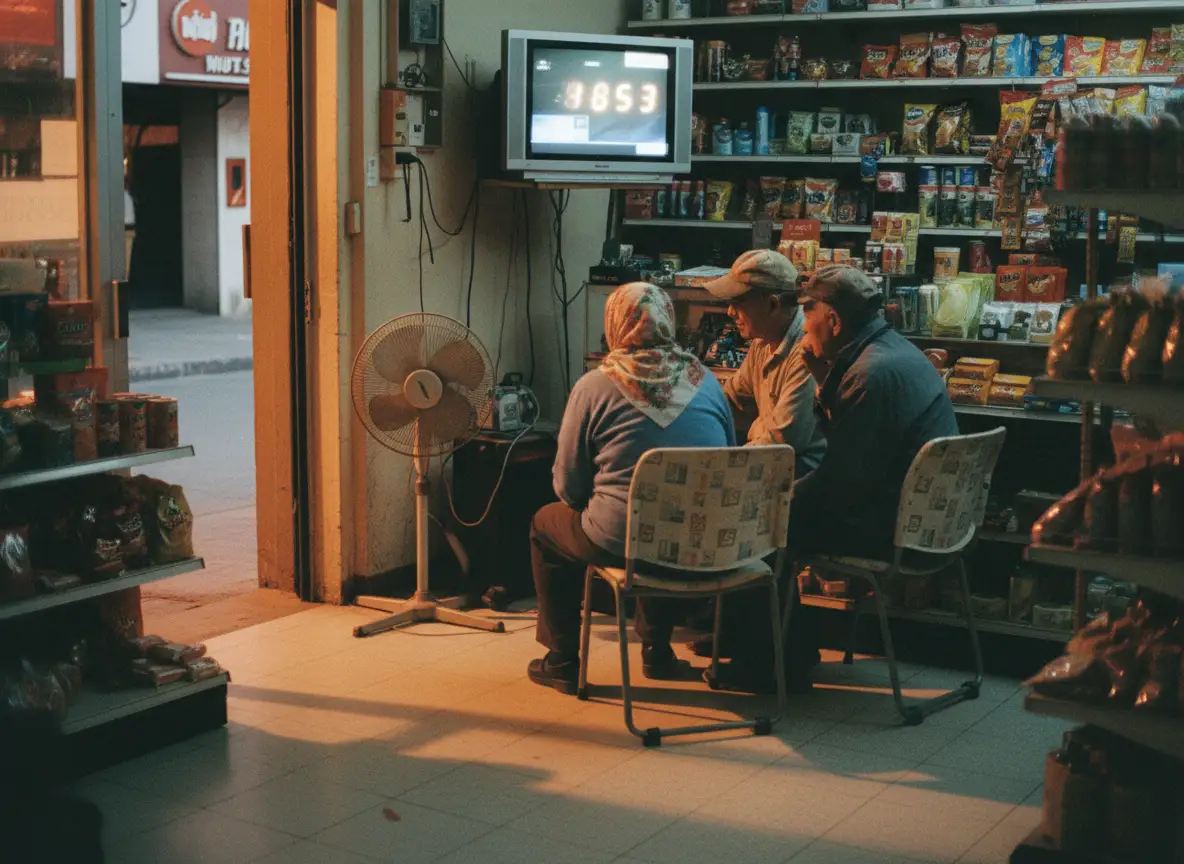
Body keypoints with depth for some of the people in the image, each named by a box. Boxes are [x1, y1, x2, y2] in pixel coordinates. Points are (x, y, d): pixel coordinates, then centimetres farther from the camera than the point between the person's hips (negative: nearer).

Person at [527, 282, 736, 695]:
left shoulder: (594, 387, -8)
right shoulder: (705, 381, 3)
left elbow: (568, 488, -3)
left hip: (624, 542, -4)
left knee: (544, 524, 24)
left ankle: (562, 662, 28)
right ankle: (657, 650, 41)